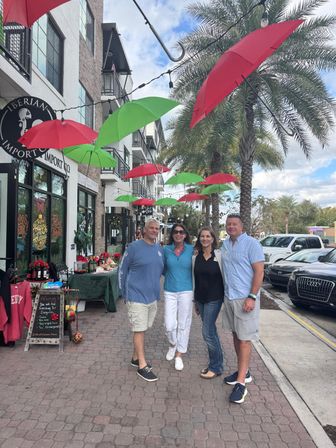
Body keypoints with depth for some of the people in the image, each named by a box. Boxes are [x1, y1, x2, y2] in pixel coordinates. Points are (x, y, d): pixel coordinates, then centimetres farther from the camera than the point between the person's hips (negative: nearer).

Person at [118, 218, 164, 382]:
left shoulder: (160, 249, 7)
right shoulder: (134, 247, -11)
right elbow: (122, 270, -4)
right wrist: (124, 293, -1)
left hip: (152, 296, 6)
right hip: (137, 297, -6)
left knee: (143, 329, 17)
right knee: (139, 330, 1)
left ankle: (136, 358, 33)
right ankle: (142, 366, 11)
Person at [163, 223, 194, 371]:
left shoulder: (192, 250, -3)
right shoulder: (166, 250, 1)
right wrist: (171, 277, 2)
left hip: (186, 291, -1)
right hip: (169, 292, 1)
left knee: (183, 324, 6)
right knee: (169, 325, 0)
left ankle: (179, 355, 25)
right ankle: (172, 345, 33)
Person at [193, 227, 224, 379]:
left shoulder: (219, 255, -8)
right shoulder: (196, 257, 6)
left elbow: (225, 277, -5)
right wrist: (195, 301, 16)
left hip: (214, 298, -5)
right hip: (200, 298, 5)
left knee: (207, 332, -6)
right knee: (210, 331, 14)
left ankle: (216, 367, 11)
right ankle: (214, 363, 27)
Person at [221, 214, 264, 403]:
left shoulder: (252, 244, -11)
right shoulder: (225, 244, 9)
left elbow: (259, 272, -14)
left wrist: (252, 297, -20)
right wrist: (224, 292, 13)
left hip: (245, 299, -7)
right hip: (229, 296, 7)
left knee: (245, 338, -2)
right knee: (236, 334, 15)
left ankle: (241, 382, 3)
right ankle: (244, 371, 30)